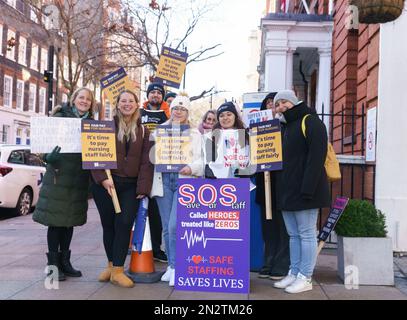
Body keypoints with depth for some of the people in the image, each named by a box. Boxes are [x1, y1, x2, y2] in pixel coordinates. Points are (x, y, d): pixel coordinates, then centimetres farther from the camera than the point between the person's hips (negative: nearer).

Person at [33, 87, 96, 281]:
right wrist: (49, 157, -25)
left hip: (79, 178, 4)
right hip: (59, 175, -4)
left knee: (70, 219, 10)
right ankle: (53, 263, 7)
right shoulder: (60, 117, -1)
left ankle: (64, 261, 20)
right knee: (55, 219, -2)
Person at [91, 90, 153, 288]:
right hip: (105, 183, 0)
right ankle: (111, 264, 23)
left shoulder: (143, 131, 9)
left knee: (124, 223, -10)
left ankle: (118, 270, -3)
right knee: (108, 224, 6)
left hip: (130, 185, 0)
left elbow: (146, 161, 3)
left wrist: (142, 188, -6)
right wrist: (102, 179, -13)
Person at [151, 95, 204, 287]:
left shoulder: (195, 134, 12)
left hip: (184, 180, -2)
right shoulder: (160, 130, 15)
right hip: (163, 180, 2)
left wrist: (191, 168, -17)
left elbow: (200, 159, 2)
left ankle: (176, 267, -4)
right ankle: (171, 266, 18)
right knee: (166, 227, 6)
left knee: (174, 226, -15)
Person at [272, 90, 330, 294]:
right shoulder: (284, 127, 20)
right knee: (294, 235, 12)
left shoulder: (310, 122, -7)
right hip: (287, 191, 9)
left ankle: (305, 278, 4)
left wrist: (308, 189, -24)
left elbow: (316, 157, -17)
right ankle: (294, 274, 19)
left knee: (307, 234, -2)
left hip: (304, 191, -9)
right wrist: (280, 189, 12)